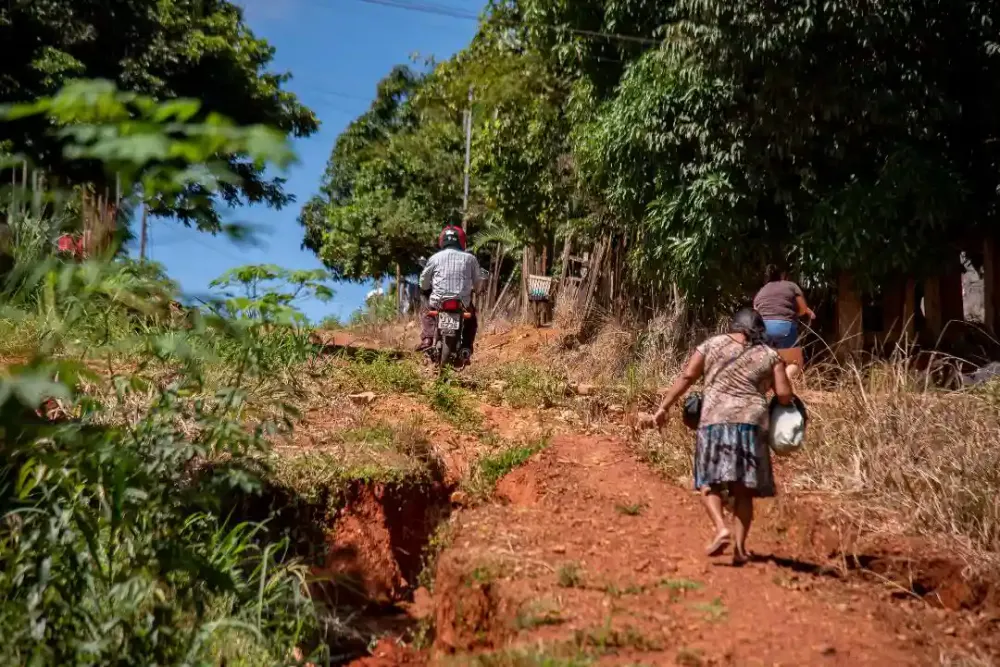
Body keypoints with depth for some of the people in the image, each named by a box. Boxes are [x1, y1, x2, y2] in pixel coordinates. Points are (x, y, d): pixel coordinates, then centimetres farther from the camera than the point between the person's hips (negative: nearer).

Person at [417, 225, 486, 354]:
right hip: (463, 302, 0)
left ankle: (426, 339, 5)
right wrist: (473, 289, 33)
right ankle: (467, 346, 11)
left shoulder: (435, 257, 4)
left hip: (439, 300, 0)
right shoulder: (470, 258, 6)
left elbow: (424, 281, 7)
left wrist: (428, 294, 28)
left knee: (427, 317, 29)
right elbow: (478, 283, 10)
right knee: (471, 319, 29)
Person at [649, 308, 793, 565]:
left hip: (716, 420, -1)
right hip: (752, 422, 1)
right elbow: (784, 394, 5)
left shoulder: (712, 345, 12)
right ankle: (740, 546, 3)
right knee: (743, 489, 7)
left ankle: (721, 529, -15)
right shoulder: (769, 355, 12)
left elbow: (687, 377, 6)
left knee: (709, 481, 6)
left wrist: (664, 407, 9)